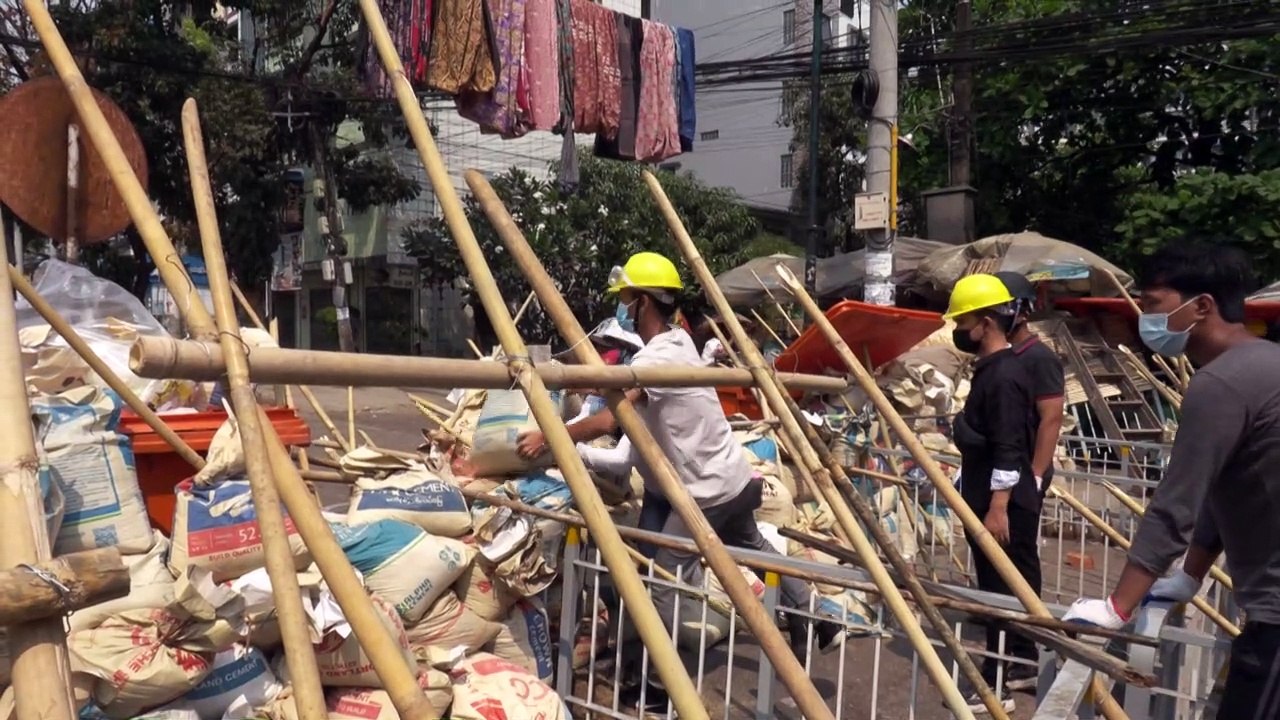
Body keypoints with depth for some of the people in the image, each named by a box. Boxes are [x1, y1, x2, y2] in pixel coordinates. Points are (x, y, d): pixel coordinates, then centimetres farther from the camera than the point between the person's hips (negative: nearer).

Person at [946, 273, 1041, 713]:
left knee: (1000, 590, -3)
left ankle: (994, 685, 5)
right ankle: (1024, 666, 31)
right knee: (1013, 585, 18)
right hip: (994, 501, 10)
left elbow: (1008, 451, -23)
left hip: (1004, 505, -10)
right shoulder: (992, 368, 12)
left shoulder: (1003, 375, -19)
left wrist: (997, 508, -23)